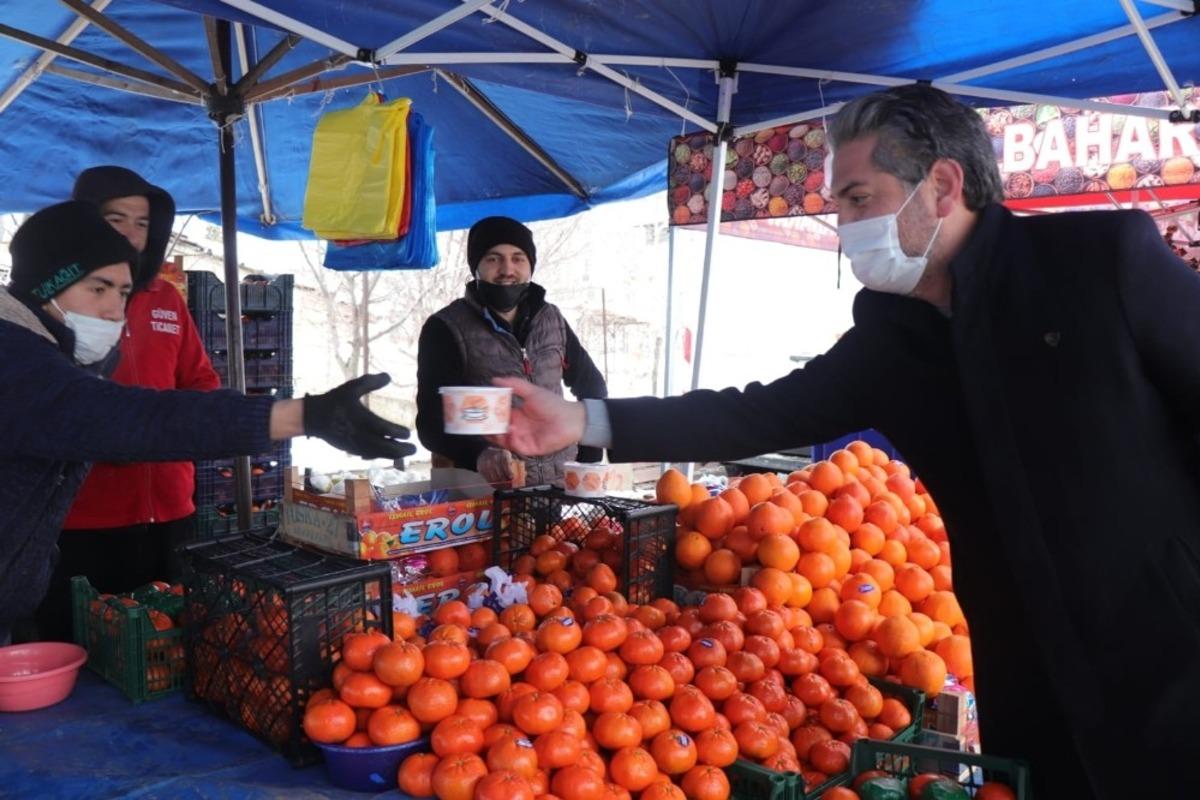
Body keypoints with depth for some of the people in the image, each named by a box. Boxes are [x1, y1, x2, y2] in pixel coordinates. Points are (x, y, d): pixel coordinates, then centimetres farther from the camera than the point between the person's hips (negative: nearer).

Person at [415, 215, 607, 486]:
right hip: (488, 489, -4)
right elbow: (432, 421, -11)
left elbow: (593, 388, 24)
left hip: (562, 484, 4)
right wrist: (479, 454, -30)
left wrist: (587, 459, 13)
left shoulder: (551, 320, 12)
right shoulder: (446, 329, -2)